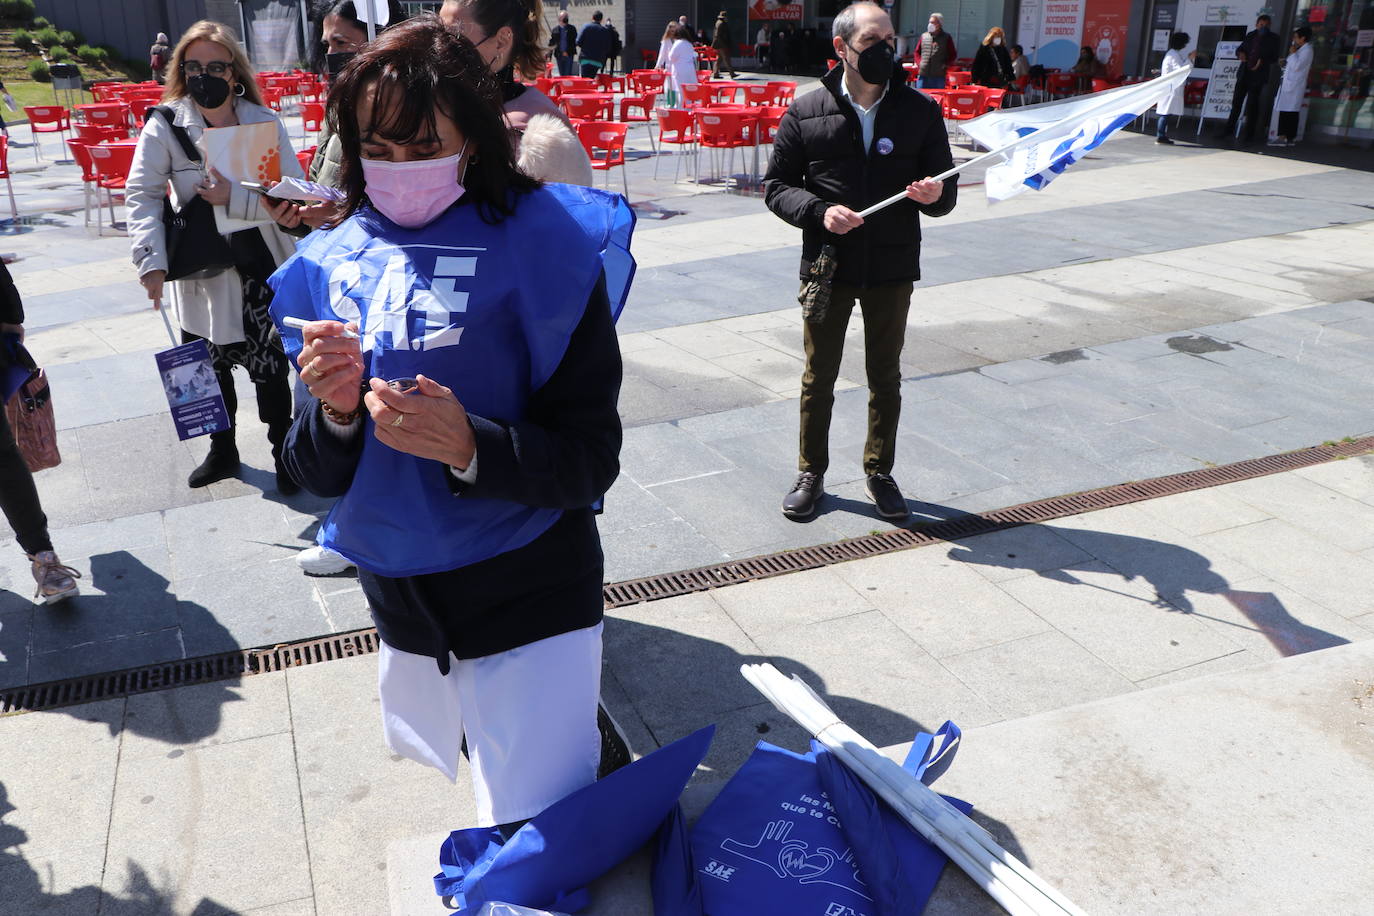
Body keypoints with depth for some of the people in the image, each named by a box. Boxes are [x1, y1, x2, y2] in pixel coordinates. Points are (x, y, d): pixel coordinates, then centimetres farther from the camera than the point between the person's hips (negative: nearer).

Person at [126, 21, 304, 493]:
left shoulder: (266, 122, -4)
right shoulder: (165, 126, -4)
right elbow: (142, 193, -7)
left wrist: (234, 198, -23)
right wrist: (152, 259, -18)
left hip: (261, 267, -2)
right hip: (199, 272, 2)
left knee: (269, 366, 2)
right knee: (209, 367, 16)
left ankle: (284, 452, 23)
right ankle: (222, 451, 38)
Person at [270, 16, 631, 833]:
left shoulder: (541, 246, -14)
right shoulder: (335, 266, -1)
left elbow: (590, 462, -14)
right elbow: (317, 475, 3)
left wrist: (468, 448, -30)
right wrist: (335, 414, -18)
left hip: (530, 602, -5)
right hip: (399, 597, 5)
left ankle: (597, 743, 29)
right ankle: (586, 739, 51)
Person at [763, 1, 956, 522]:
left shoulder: (920, 111, 2)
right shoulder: (806, 112, -2)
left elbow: (946, 192, 5)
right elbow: (776, 185, 0)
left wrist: (935, 195, -20)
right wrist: (819, 211, -18)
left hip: (892, 270, 1)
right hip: (827, 268, -1)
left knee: (886, 378, 13)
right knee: (819, 377, 10)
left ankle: (880, 473, 30)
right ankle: (811, 473, 27)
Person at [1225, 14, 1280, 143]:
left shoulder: (1273, 38, 0)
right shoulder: (1250, 36, 9)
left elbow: (1274, 58, -1)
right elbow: (1239, 49, 17)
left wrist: (1262, 61, -19)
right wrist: (1240, 54, -6)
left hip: (1258, 75, -4)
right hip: (1244, 74, 4)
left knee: (1252, 105, -3)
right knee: (1236, 102, 7)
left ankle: (1249, 135, 3)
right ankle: (1229, 130, 17)